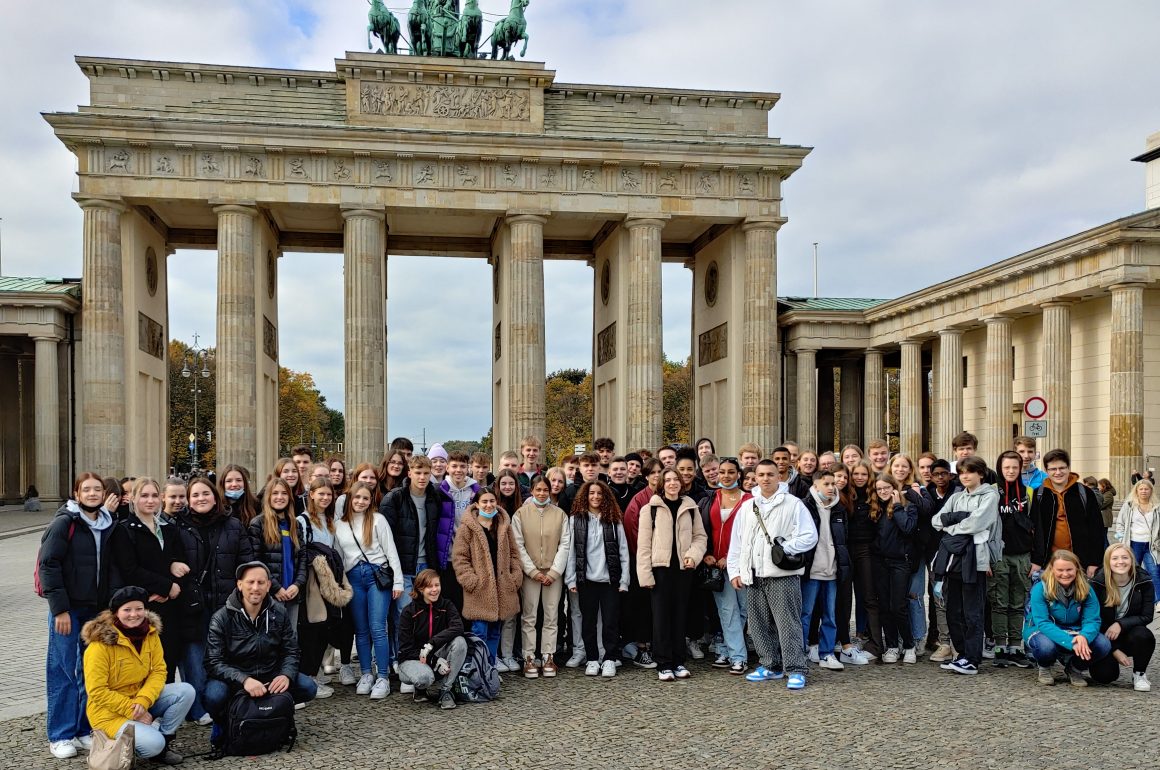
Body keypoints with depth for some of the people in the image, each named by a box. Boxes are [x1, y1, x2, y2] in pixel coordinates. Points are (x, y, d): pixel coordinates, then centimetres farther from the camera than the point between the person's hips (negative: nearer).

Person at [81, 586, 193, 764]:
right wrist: (131, 710, -21)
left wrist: (143, 701, -22)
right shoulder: (101, 643, -20)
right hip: (110, 712, -6)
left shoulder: (150, 633, -4)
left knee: (186, 691, -15)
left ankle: (163, 737, -1)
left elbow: (158, 671, -5)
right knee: (153, 744, -27)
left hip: (141, 699, 6)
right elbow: (97, 691, -19)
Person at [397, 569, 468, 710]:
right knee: (424, 677, -38)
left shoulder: (446, 606, -4)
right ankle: (420, 689, 2)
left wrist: (431, 644, -35)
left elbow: (458, 627, -24)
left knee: (460, 641, -27)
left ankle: (445, 691, -16)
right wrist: (434, 661, -24)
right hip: (412, 658, -3)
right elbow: (406, 649, -13)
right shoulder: (409, 612, -11)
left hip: (438, 655, 3)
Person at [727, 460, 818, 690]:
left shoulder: (793, 504, 0)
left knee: (788, 623, -7)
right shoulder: (746, 507, 15)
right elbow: (736, 541, 16)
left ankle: (796, 670, -1)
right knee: (760, 624, 11)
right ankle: (771, 666, 23)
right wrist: (734, 570, 9)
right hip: (754, 576, 6)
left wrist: (784, 548, -14)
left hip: (782, 575, -5)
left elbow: (809, 536, -6)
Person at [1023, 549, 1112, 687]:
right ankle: (1044, 668, 1)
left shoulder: (1086, 589, -9)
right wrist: (1070, 643, -40)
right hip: (1041, 631, -4)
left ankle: (1074, 669, 8)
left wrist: (1084, 636, -39)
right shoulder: (1040, 589, -20)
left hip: (1073, 632, 4)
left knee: (1104, 645, -23)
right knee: (1046, 645, -39)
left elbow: (1092, 620, -14)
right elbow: (1043, 623, -26)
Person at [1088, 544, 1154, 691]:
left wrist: (1121, 624, -25)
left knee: (1142, 635, -34)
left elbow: (1147, 616, -9)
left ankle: (1140, 674, -6)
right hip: (1105, 637, -1)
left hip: (1130, 633, 1)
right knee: (1103, 676, -20)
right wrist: (1114, 650, -13)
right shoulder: (1098, 583, -14)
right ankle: (1112, 657, 17)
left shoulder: (1144, 581, -11)